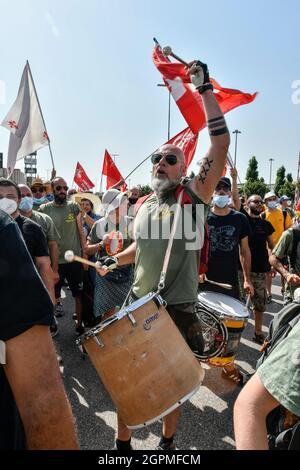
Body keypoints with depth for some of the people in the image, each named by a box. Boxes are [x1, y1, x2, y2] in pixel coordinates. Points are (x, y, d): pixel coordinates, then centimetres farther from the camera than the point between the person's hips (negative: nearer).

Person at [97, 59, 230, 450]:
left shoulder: (195, 194, -7)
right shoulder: (143, 206, 7)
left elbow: (221, 142, -17)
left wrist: (204, 87, -13)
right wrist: (113, 261, 7)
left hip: (178, 309, -4)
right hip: (137, 303, 4)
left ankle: (168, 442, 44)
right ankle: (123, 442, 40)